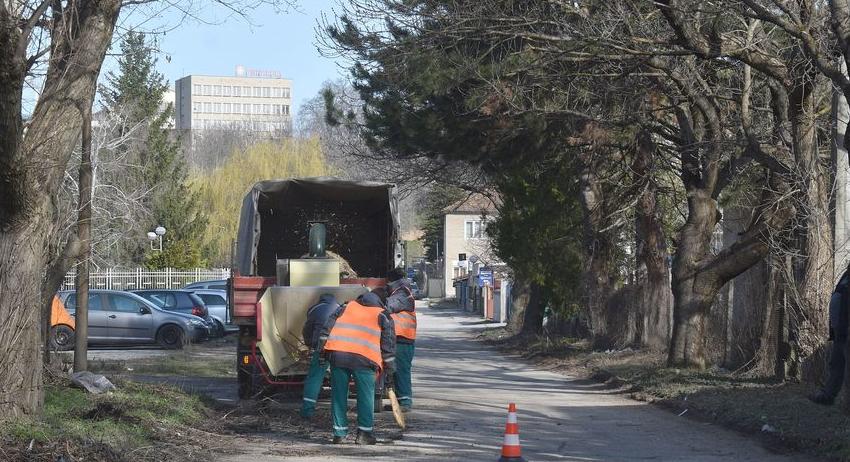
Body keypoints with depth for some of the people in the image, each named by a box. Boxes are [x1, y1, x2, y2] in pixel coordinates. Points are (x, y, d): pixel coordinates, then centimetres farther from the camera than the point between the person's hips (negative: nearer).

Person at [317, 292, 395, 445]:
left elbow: (327, 328, 16)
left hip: (337, 353, 3)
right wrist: (389, 367, 13)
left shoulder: (346, 307, 24)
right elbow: (388, 342, 11)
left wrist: (322, 349, 13)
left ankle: (339, 433, 13)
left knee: (338, 395, 10)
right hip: (364, 357, -2)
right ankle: (364, 433, 4)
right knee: (366, 396, 7)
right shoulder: (382, 316, 17)